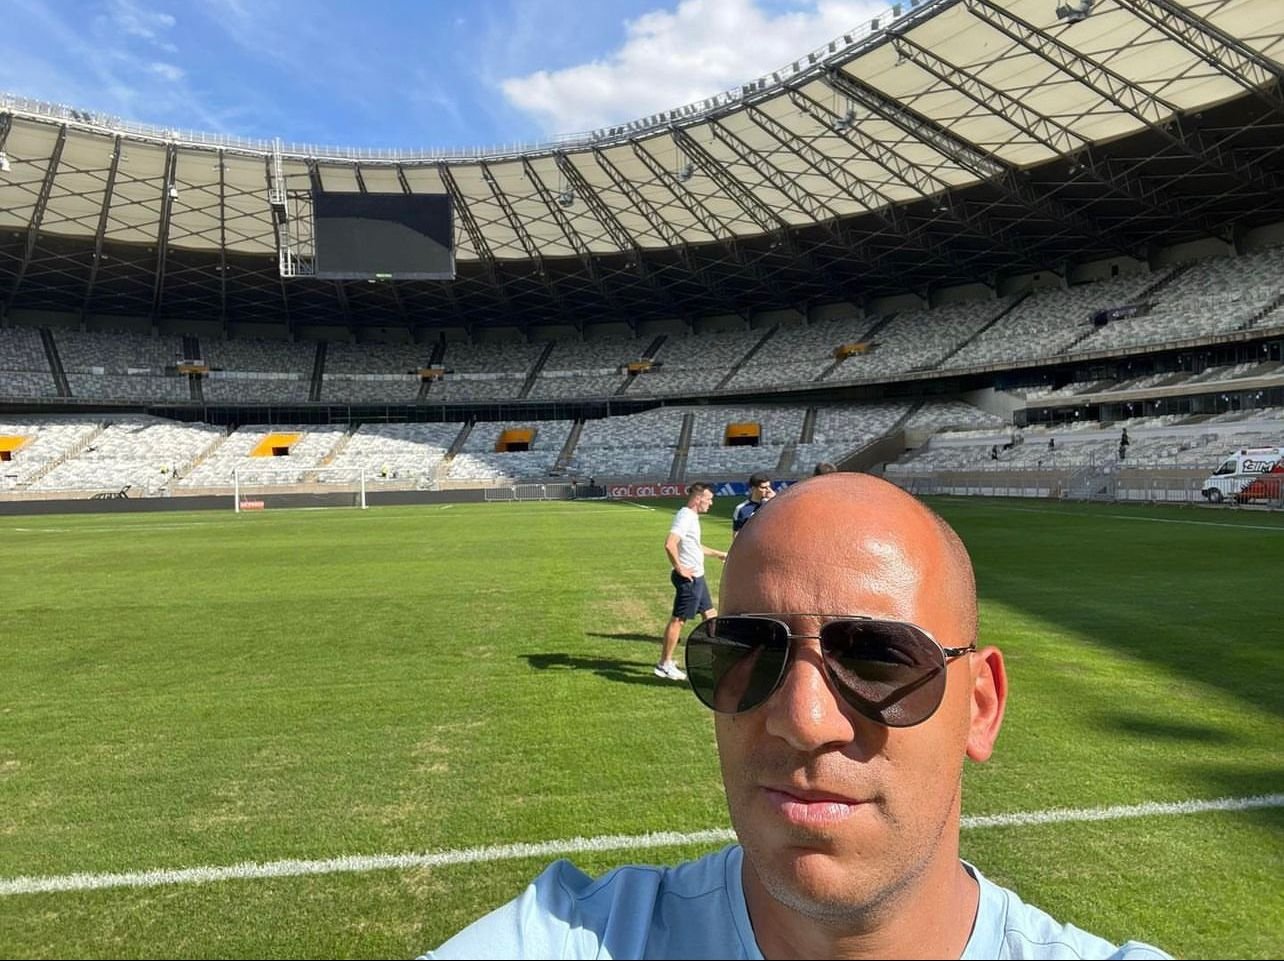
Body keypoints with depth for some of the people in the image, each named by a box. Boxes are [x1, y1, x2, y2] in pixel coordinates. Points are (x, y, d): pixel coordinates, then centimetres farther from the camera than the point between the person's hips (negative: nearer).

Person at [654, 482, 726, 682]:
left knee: (710, 614, 17)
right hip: (689, 578, -10)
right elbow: (669, 544, -32)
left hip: (697, 577, 10)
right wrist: (679, 568, -22)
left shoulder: (691, 517, 14)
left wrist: (719, 554, 34)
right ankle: (664, 665, 4)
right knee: (678, 619, -4)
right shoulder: (685, 517, -18)